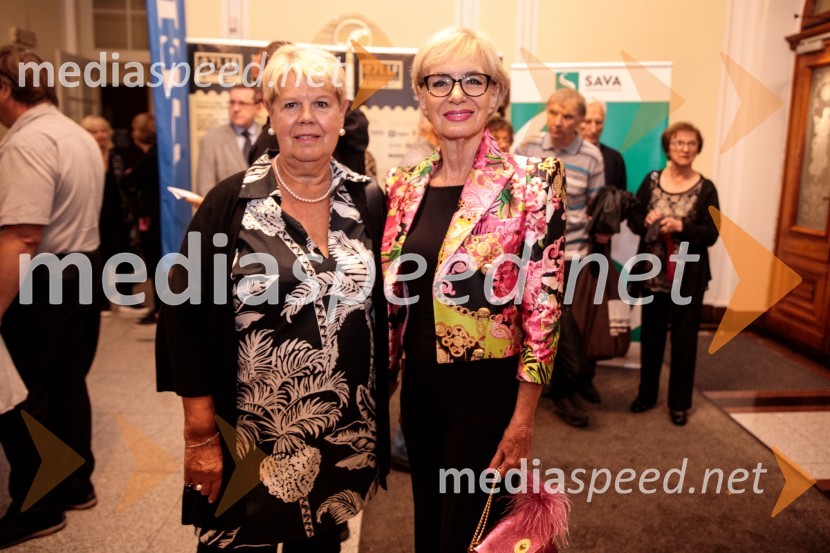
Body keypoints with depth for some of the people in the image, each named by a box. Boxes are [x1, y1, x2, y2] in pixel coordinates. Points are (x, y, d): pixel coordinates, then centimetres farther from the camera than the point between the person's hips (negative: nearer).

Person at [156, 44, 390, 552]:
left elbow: (383, 308, 6)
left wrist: (381, 408, 7)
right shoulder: (232, 201, -9)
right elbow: (187, 316, -8)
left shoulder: (369, 200, 0)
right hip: (250, 438, -2)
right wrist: (202, 433, -9)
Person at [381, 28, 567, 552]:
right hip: (418, 382, 5)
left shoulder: (532, 182, -13)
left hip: (487, 388, -5)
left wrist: (523, 419, -13)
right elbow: (392, 292, 9)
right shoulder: (406, 185, 1)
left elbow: (544, 308, -14)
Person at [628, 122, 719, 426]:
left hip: (688, 277, -2)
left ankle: (679, 402, 22)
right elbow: (633, 220, 3)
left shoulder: (706, 188, -4)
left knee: (684, 338, 8)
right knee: (651, 335, 13)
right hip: (653, 273, 2)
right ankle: (647, 393, 28)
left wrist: (681, 227, -23)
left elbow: (711, 234, -8)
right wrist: (646, 221, -18)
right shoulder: (651, 181, 2)